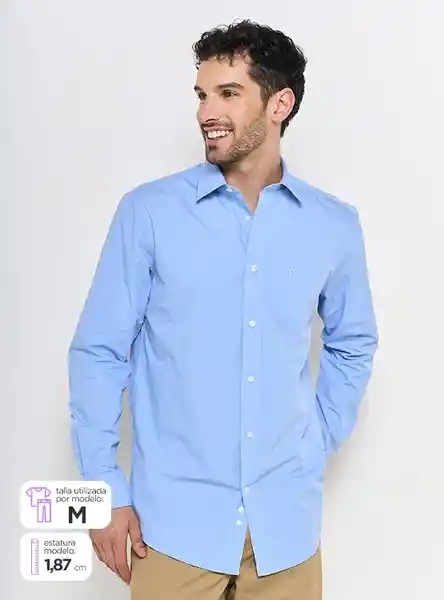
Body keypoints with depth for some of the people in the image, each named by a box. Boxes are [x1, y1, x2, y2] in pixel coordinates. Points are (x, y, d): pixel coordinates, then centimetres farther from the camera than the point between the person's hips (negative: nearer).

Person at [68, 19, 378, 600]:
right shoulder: (148, 211, -7)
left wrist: (318, 447, 6)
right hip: (176, 517, -2)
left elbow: (353, 344, 14)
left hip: (286, 517, 2)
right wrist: (105, 487, -5)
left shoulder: (335, 224, 1)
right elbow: (99, 351, -4)